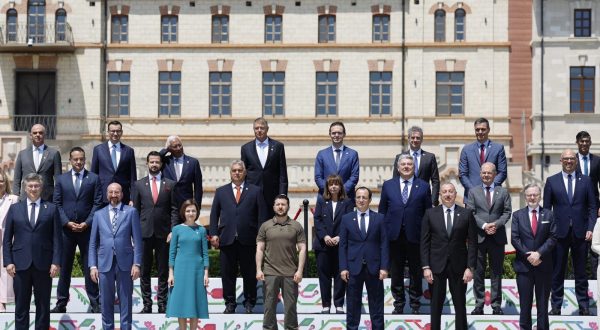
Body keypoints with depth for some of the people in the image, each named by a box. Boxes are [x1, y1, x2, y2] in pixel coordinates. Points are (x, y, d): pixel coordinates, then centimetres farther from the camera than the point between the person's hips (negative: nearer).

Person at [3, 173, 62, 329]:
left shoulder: (51, 209, 6)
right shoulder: (14, 209, 9)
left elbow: (57, 238, 2)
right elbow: (7, 239, 7)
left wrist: (56, 262, -6)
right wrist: (8, 262, -2)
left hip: (43, 264, -1)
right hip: (21, 264, 1)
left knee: (43, 305, 5)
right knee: (21, 306, 4)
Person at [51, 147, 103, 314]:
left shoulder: (94, 179, 4)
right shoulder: (61, 179, 8)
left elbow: (97, 203, 0)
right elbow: (57, 203, 5)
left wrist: (87, 223, -10)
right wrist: (67, 222, -8)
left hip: (87, 228, -1)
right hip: (66, 229, 1)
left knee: (89, 267, 2)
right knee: (64, 267, 5)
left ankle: (95, 303, 5)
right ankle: (61, 303, 10)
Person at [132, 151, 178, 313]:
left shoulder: (170, 184, 6)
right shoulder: (138, 184, 7)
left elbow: (174, 210, 4)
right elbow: (135, 210, 7)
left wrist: (173, 231, -6)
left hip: (163, 233, 0)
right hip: (144, 233, 0)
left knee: (163, 270, 3)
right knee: (144, 270, 4)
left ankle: (162, 304, 9)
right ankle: (147, 304, 9)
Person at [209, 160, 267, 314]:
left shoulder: (255, 191, 8)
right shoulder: (221, 191, 13)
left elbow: (262, 215, 3)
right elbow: (214, 214, 11)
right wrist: (213, 234, 0)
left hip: (248, 239, -1)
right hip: (227, 239, 1)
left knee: (249, 273, 4)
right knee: (227, 273, 4)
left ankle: (249, 303, 16)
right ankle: (230, 303, 13)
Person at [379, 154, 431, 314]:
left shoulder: (423, 186, 3)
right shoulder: (388, 185, 8)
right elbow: (382, 211, 8)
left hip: (415, 236, -1)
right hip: (394, 235, 1)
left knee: (416, 273, 6)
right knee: (396, 273, 9)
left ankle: (415, 305, 17)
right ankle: (398, 305, 20)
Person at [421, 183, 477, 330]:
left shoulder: (466, 214, 2)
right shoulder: (430, 214, 3)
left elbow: (472, 243, 1)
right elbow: (424, 242, 2)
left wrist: (470, 268, -6)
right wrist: (426, 267, -5)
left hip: (458, 266, 0)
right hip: (436, 266, 0)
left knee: (460, 305, 5)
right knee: (436, 305, 5)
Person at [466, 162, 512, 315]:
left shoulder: (503, 192, 9)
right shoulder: (473, 191, 7)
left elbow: (507, 212, 3)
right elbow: (470, 213, 0)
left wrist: (496, 224, -14)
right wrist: (483, 225, -14)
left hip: (497, 237, 0)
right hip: (478, 237, 0)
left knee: (496, 272, 4)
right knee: (478, 272, 2)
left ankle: (496, 305, 8)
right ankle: (479, 304, 7)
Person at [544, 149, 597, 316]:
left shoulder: (585, 180, 7)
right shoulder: (551, 181, 4)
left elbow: (592, 207, 6)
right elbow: (546, 208, 4)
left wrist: (590, 228, -4)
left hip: (580, 233, 1)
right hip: (559, 233, 0)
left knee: (581, 272, 7)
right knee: (557, 272, 4)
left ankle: (584, 307, 14)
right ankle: (556, 306, 11)